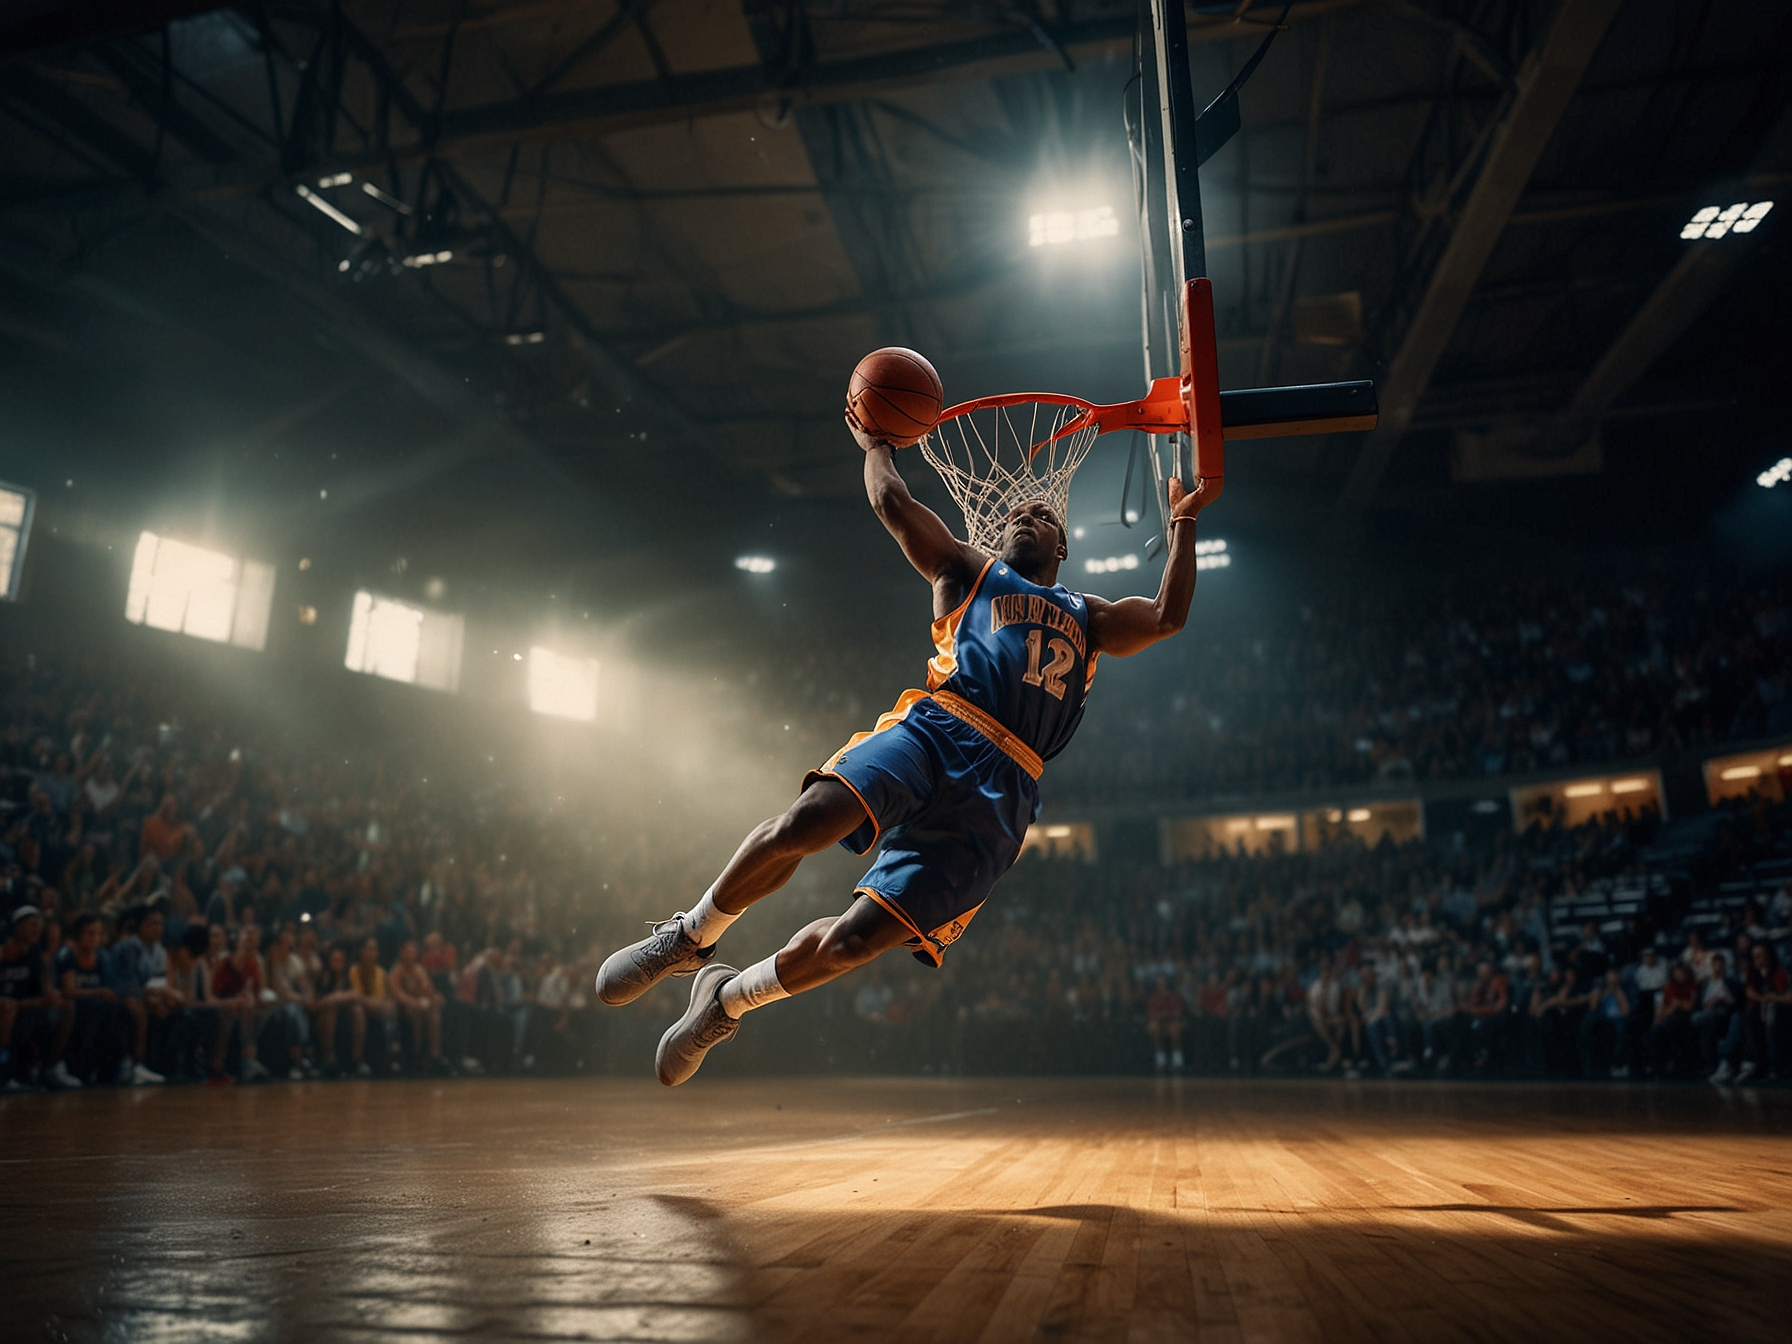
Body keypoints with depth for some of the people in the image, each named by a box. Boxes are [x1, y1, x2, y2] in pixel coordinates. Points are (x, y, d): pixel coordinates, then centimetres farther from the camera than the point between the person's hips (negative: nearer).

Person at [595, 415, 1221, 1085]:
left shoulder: (1090, 620, 33)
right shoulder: (966, 572, 26)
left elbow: (1167, 616, 19)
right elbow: (891, 502, 19)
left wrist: (1183, 520, 24)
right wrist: (876, 446, 33)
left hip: (1002, 789, 2)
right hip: (934, 730, -1)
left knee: (851, 941, -13)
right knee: (805, 820, -31)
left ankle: (729, 999, 14)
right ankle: (690, 937, -3)